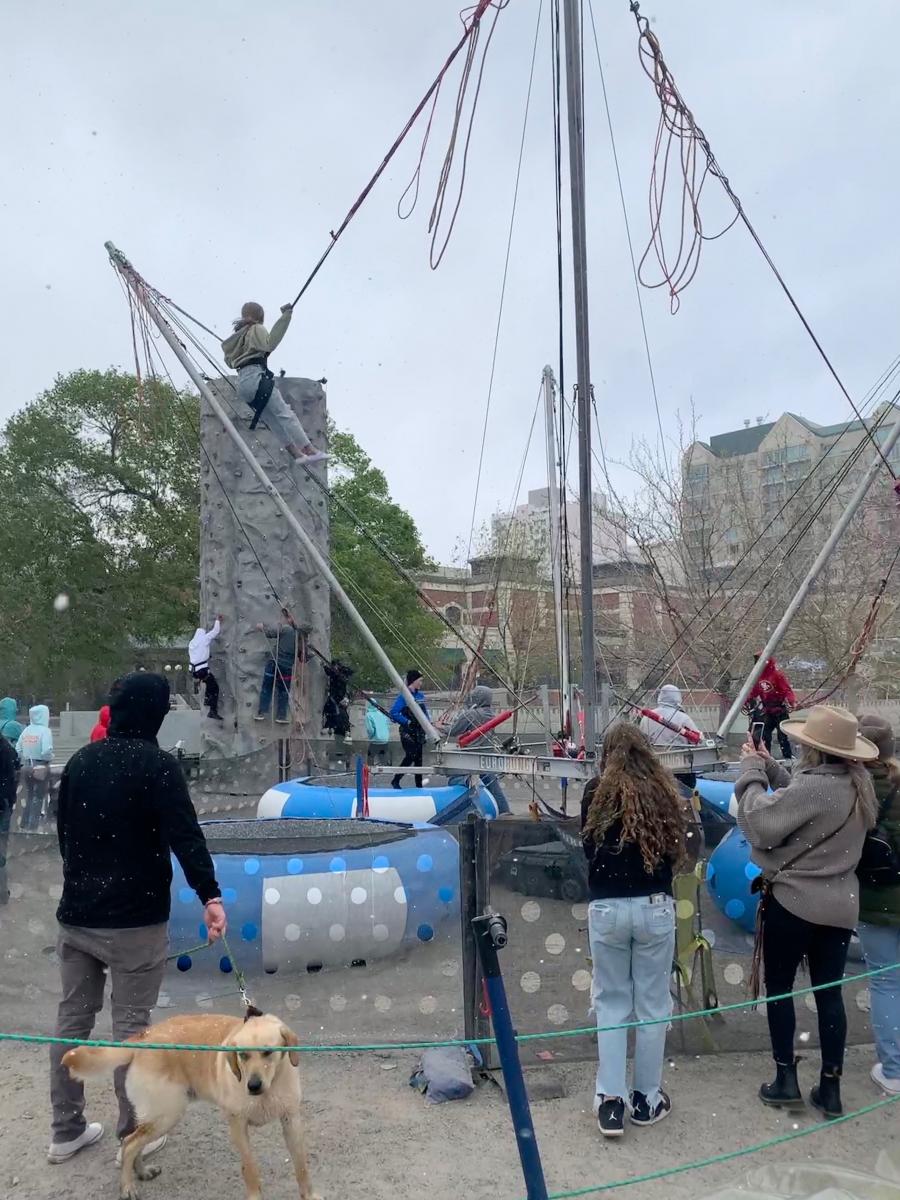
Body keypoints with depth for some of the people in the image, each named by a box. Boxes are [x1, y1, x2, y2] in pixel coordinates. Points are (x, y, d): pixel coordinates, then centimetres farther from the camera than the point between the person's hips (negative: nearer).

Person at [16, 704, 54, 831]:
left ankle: (25, 825, 24)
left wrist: (24, 760, 15)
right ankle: (32, 827, 5)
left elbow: (18, 750, 2)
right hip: (40, 767, -6)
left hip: (27, 767, 6)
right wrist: (50, 759, -3)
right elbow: (46, 751, -23)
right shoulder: (45, 730, -13)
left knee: (29, 796, 18)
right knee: (38, 798, 4)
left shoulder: (26, 730, 4)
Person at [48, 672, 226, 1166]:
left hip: (75, 916, 6)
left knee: (72, 1018, 16)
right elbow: (185, 835, -24)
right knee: (131, 1025, 5)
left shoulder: (80, 761, 6)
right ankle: (133, 1136, 16)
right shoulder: (157, 765, -13)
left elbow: (64, 832, 16)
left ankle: (66, 1131, 27)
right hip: (134, 921, -6)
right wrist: (209, 894, -27)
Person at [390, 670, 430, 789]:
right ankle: (395, 780, 0)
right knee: (411, 756, -15)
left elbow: (425, 711, 21)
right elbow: (393, 713, -21)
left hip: (419, 732, 7)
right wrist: (407, 722, -20)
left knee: (419, 757, 9)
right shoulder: (404, 696, -14)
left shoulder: (420, 695, 9)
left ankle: (419, 784, 16)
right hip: (407, 732, -7)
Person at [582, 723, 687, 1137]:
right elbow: (677, 849, 6)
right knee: (652, 1004, 13)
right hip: (655, 907, 1)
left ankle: (610, 1100, 10)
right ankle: (646, 1100, 23)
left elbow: (588, 846, 3)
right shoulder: (664, 792, 1)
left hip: (606, 908, -1)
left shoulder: (597, 792, -3)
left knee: (611, 1003, 12)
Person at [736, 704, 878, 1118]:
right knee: (829, 992, 14)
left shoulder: (814, 784, -26)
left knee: (779, 987, 11)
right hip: (839, 903, 7)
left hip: (793, 900, -7)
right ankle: (830, 1087, 22)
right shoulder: (859, 783, 2)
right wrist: (771, 767, 5)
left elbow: (761, 824, -23)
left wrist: (752, 771, -13)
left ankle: (785, 1079, 18)